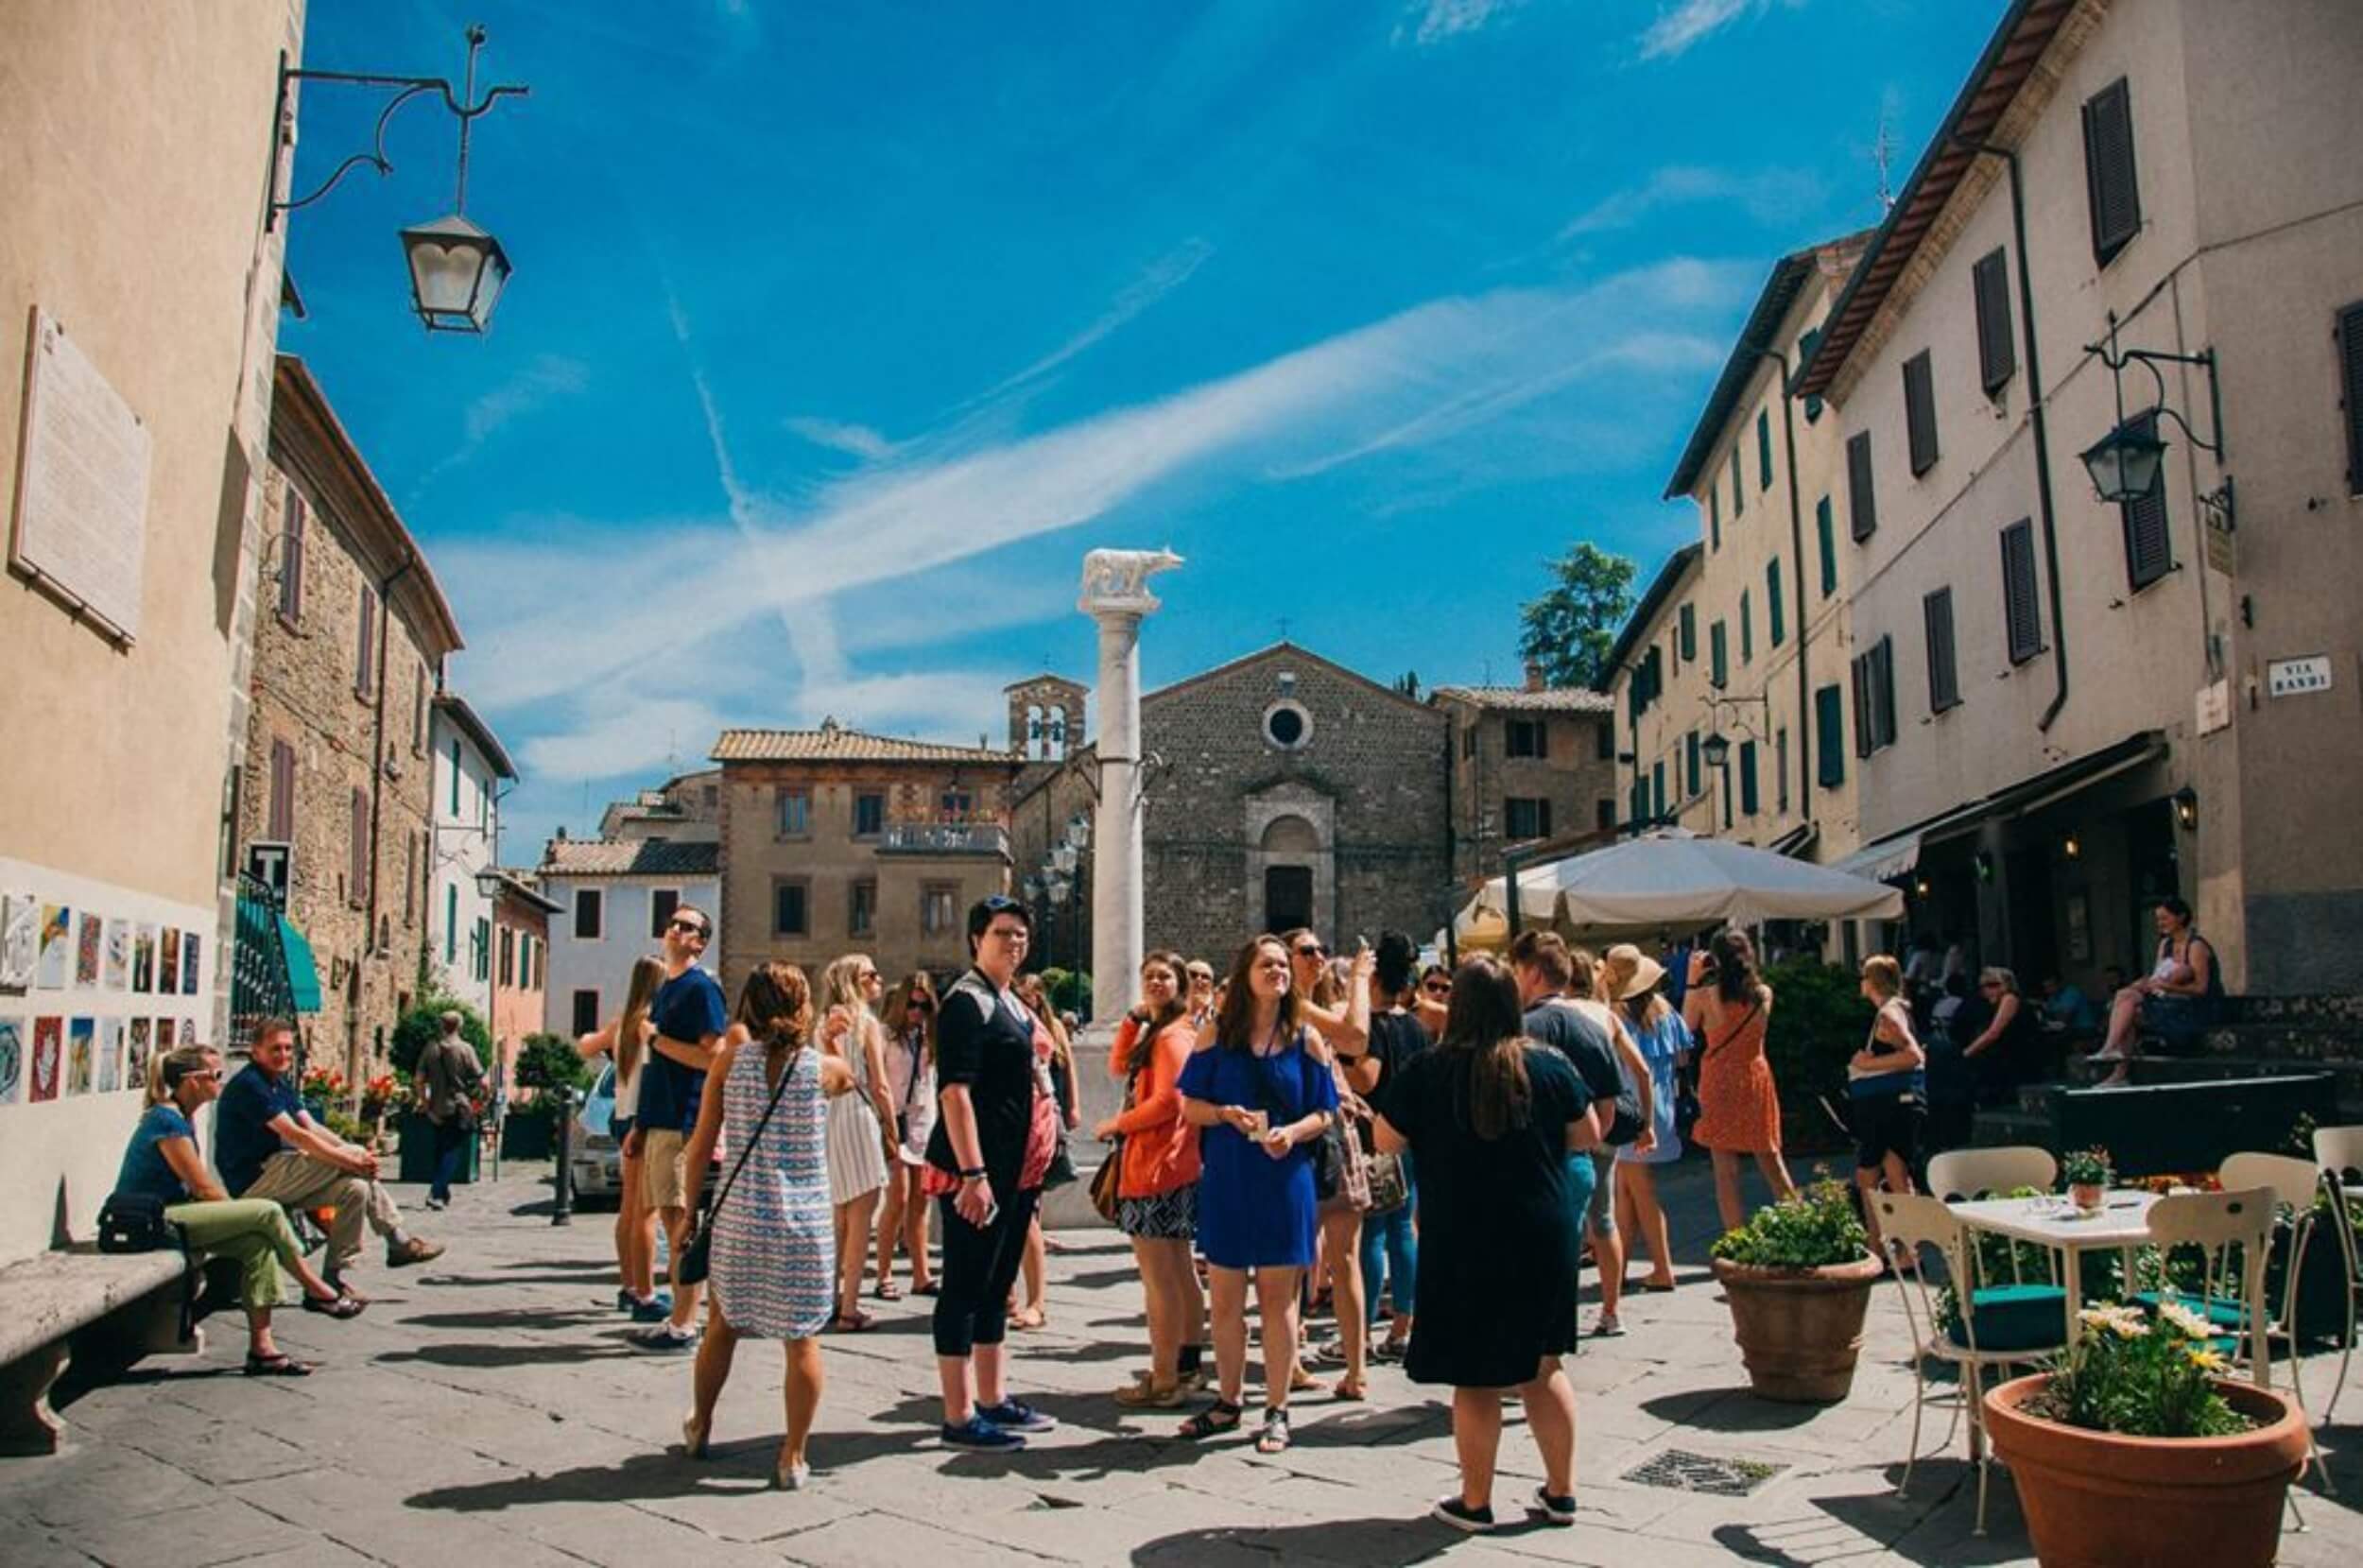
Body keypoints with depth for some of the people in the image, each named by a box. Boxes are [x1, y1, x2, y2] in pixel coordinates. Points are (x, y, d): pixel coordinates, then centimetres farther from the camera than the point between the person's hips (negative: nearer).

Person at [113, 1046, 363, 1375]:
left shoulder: (179, 1117, 14)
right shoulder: (167, 1122, -16)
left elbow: (199, 1186, 15)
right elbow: (204, 1189, -16)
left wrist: (238, 1216, 4)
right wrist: (243, 1214, -2)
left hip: (164, 1216, 10)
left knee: (258, 1244, -8)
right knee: (267, 1212, -17)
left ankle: (261, 1348, -10)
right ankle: (316, 1291, -3)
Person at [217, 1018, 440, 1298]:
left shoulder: (280, 1083, 16)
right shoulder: (248, 1085, -16)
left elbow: (311, 1127, 8)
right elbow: (295, 1136, -23)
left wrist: (355, 1155, -9)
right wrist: (351, 1159, -24)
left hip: (277, 1177, 9)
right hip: (254, 1182, -9)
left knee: (356, 1188, -7)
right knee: (355, 1155, -19)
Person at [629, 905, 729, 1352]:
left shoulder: (702, 988, -8)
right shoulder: (662, 991, 19)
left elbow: (712, 1058, -16)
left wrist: (657, 1040, -12)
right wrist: (640, 1123, 19)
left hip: (683, 1121, -9)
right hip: (658, 1119, 9)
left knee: (681, 1221, -6)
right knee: (670, 1220, 11)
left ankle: (684, 1327, -2)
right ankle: (678, 1319, 17)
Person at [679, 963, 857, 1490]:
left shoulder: (732, 1059, -3)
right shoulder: (826, 1068, -5)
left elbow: (701, 1146, 0)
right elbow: (854, 1084, 20)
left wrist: (691, 1211, 9)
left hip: (739, 1219, 2)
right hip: (806, 1224, -2)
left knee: (723, 1326, 21)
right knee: (801, 1341, 6)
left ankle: (699, 1428, 38)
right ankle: (793, 1458, 9)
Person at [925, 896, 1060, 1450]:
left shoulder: (1012, 1002, 15)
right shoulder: (966, 1001, -13)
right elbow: (954, 1091, -20)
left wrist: (1035, 1167, 22)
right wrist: (974, 1174, -25)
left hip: (1015, 1169, 10)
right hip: (975, 1168, -10)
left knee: (996, 1285, 17)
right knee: (964, 1287, -2)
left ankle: (992, 1400, 28)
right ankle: (959, 1418, 5)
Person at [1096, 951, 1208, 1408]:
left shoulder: (1172, 1036, -15)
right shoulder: (1157, 1032, 17)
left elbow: (1168, 1101, -22)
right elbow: (1119, 1067, 16)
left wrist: (1115, 1125, -10)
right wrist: (1134, 1018, 6)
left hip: (1158, 1165, -11)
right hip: (1173, 1167, 11)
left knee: (1157, 1277, -6)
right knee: (1179, 1271, 17)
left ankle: (1164, 1381, -2)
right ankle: (1188, 1364, 27)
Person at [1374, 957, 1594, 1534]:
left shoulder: (1428, 1070, -10)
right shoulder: (1549, 1065, -5)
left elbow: (1386, 1140, -1)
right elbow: (1588, 1136, 6)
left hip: (1461, 1241, -2)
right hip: (1542, 1237, 3)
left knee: (1475, 1376, 9)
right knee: (1542, 1366, 17)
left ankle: (1475, 1502, 19)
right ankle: (1561, 1493, 24)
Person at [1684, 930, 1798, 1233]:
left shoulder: (1705, 995, -11)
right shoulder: (1764, 994, -2)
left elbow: (1687, 1027, 5)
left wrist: (1693, 981, 4)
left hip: (1719, 1082, -3)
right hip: (1756, 1078, 3)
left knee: (1726, 1170, 1)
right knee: (1771, 1162, 16)